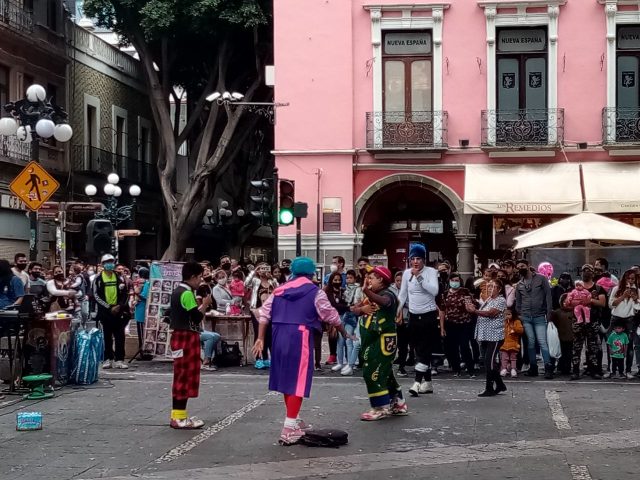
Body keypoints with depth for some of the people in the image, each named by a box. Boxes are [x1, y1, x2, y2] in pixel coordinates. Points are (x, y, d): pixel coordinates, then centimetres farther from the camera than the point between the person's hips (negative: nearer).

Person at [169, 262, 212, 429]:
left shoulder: (177, 291, 14)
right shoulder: (187, 293, -16)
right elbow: (196, 318, -20)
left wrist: (199, 304, 14)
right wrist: (205, 304, -7)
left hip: (179, 336, 10)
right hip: (187, 338, -10)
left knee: (181, 376, 12)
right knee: (185, 377, -6)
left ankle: (178, 415, 15)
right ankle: (180, 418, -5)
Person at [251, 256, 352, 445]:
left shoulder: (279, 290, 14)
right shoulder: (315, 292, 0)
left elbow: (265, 314, 10)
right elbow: (331, 316, 6)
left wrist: (260, 339, 11)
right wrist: (344, 333, 22)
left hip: (280, 337, 6)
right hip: (300, 338, -6)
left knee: (287, 378, 17)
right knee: (297, 381, -4)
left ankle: (293, 420, 31)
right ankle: (289, 429, -9)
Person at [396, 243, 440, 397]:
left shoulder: (431, 272, -8)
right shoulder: (407, 273, 5)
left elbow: (434, 290, -23)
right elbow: (403, 294, 12)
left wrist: (419, 276, -24)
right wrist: (398, 309, 3)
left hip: (429, 317, -5)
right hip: (414, 317, 5)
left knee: (424, 351, -10)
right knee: (421, 351, 10)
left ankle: (418, 383, -17)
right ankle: (427, 383, 19)